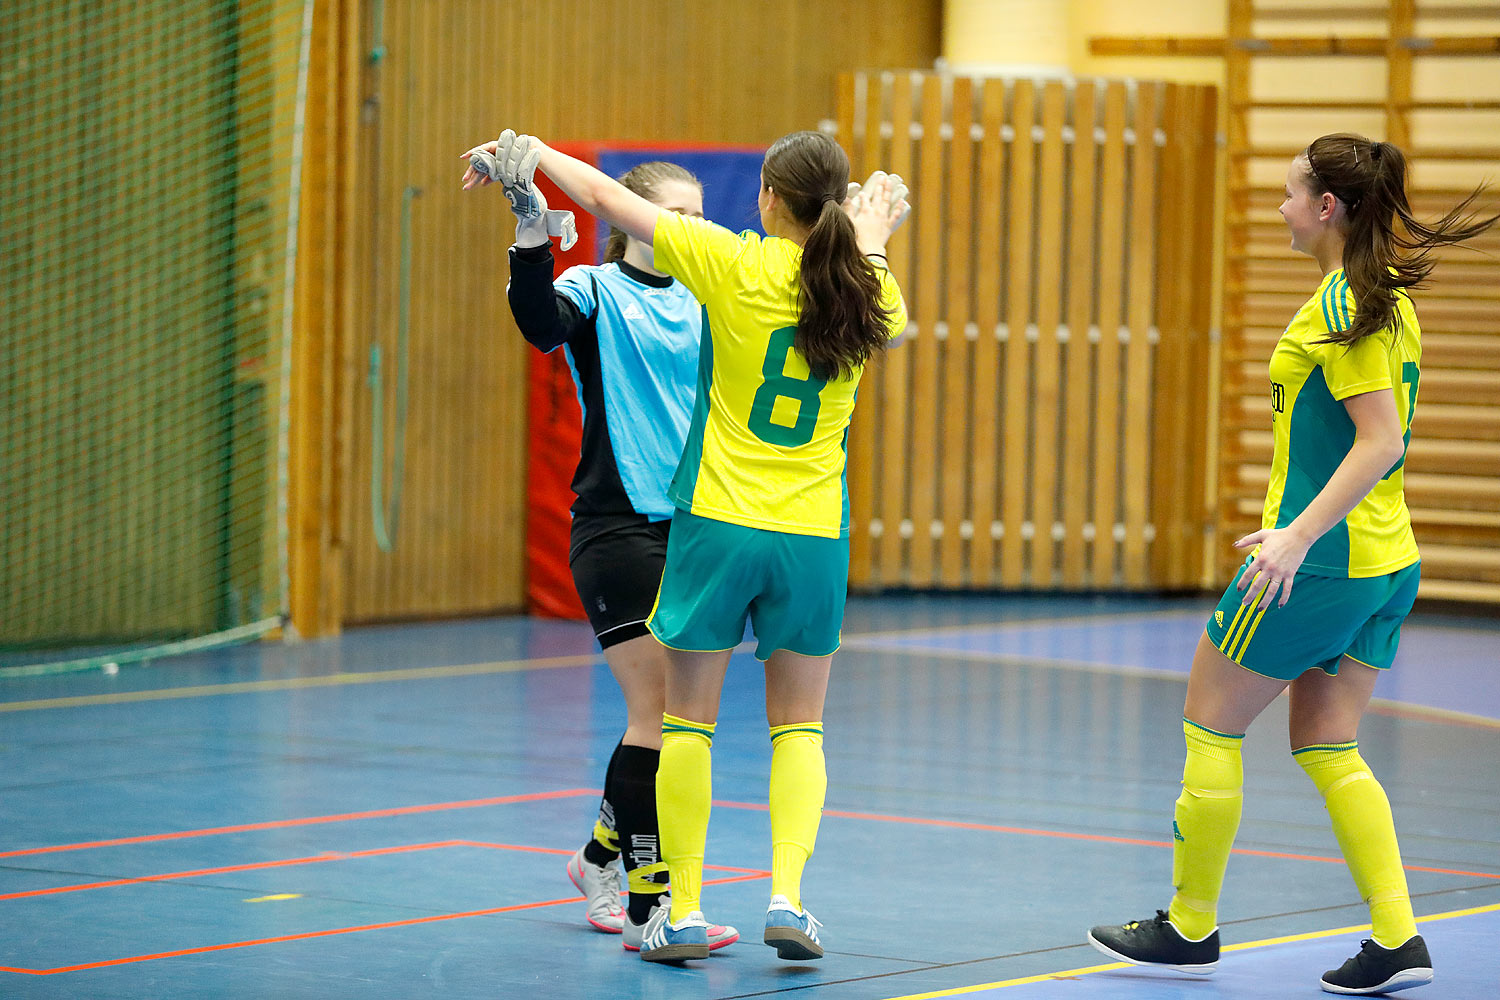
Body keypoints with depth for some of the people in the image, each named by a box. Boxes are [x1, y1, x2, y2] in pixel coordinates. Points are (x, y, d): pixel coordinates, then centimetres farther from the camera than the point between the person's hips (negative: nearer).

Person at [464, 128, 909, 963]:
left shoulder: (737, 266, -9)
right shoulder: (867, 291, -1)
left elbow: (606, 196, -2)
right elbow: (894, 320, 26)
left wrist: (528, 151, 11)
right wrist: (871, 244, 30)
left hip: (718, 520, -2)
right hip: (813, 534, 2)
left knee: (688, 722, 8)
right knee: (799, 728, 13)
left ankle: (684, 910, 7)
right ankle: (788, 897, -1)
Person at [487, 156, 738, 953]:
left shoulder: (704, 303, 13)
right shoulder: (596, 291, -4)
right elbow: (541, 320, -23)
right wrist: (531, 240, -41)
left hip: (693, 528, 6)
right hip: (616, 526, -6)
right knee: (656, 709, -11)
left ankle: (603, 855, 32)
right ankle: (648, 906, -9)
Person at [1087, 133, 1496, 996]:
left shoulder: (1341, 306, -17)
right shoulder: (1388, 301, 11)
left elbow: (1382, 439, -23)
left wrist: (1300, 534, -27)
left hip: (1319, 562, -9)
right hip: (1386, 562, 9)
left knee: (1212, 725, 5)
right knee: (1327, 748, 12)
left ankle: (1191, 925, 14)